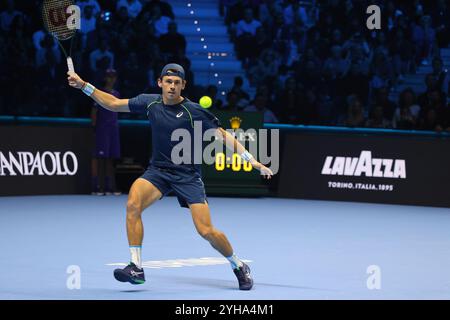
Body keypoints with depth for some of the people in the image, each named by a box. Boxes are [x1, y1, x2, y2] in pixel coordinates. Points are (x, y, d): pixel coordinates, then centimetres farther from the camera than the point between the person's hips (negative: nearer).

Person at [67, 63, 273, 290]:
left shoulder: (193, 111, -13)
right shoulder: (150, 102, -1)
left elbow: (224, 136, -10)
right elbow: (113, 104, 10)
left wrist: (254, 162, -17)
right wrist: (83, 85, 4)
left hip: (187, 175, -3)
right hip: (158, 171, 3)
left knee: (207, 231, -11)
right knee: (133, 204, -26)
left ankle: (239, 267, 17)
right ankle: (136, 268, -21)